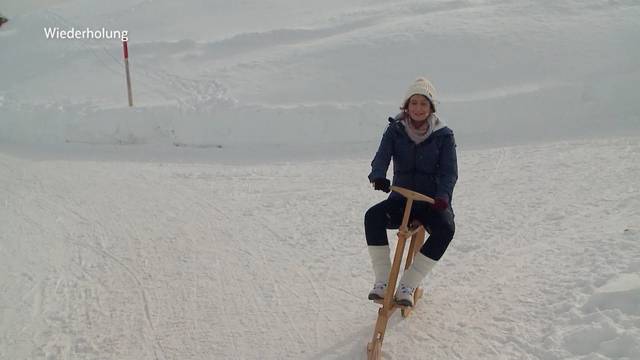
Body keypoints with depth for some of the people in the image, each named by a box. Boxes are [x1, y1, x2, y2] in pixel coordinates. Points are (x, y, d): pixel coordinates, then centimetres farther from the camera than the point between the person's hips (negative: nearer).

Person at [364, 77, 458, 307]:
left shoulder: (443, 135, 0)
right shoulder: (395, 130, 2)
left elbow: (449, 171, -7)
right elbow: (382, 156, -12)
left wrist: (443, 196, -27)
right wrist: (378, 176, -36)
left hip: (432, 201, -1)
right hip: (401, 199, 1)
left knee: (445, 228, -33)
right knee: (373, 216, -29)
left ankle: (407, 286, -23)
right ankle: (382, 282, -21)